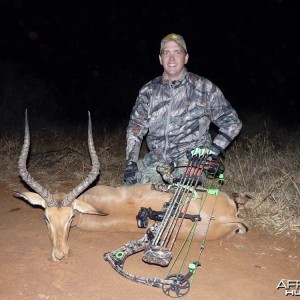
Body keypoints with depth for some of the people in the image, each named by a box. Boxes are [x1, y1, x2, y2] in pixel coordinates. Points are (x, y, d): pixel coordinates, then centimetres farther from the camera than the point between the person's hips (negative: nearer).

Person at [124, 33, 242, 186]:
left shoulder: (204, 88, 2)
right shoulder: (149, 90, 10)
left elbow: (232, 122, 7)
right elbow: (136, 127, 10)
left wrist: (213, 151, -5)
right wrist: (131, 163, -2)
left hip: (191, 158, -3)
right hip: (156, 159, 3)